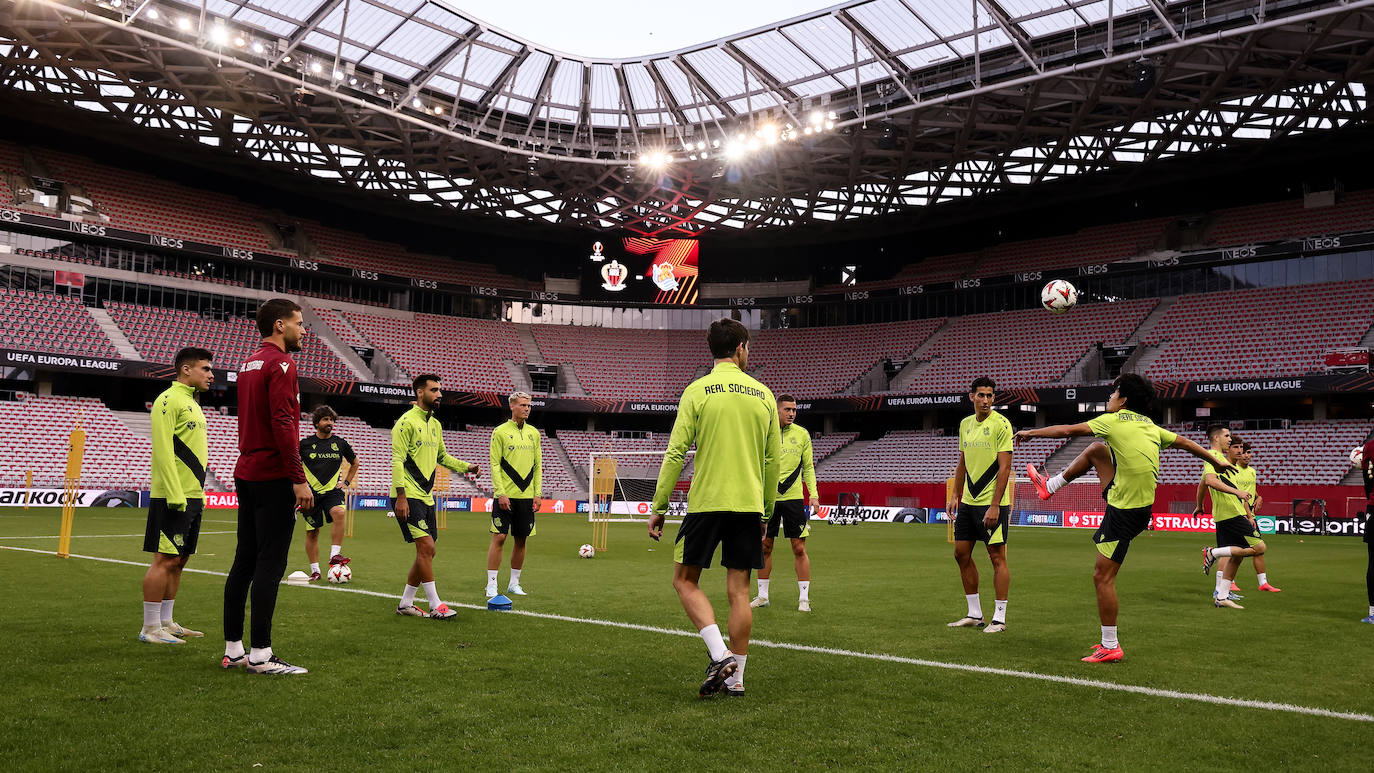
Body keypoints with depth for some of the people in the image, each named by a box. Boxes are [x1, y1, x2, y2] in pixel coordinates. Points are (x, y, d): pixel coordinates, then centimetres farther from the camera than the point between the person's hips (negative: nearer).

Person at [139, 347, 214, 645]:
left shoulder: (191, 402, 19)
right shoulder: (169, 400, -9)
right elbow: (162, 450, -17)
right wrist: (175, 495, -21)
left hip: (192, 497, 9)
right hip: (173, 497, -9)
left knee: (178, 560, 12)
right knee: (165, 560, -6)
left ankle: (166, 623, 19)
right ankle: (150, 628, 1)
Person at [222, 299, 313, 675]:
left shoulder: (249, 364, 18)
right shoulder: (280, 364, -11)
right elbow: (283, 425, -19)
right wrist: (299, 479, -18)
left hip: (246, 474, 9)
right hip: (273, 478, -9)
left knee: (245, 561, 11)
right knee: (270, 564, -7)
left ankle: (233, 649, 17)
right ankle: (260, 654, -4)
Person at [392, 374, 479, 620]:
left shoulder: (436, 425, 15)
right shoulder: (407, 421, -10)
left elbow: (442, 457, 24)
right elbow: (397, 460, -15)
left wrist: (466, 467, 8)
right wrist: (401, 496, -20)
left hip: (426, 496, 9)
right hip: (408, 496, -9)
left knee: (426, 552, 9)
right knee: (426, 546, -13)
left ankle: (406, 603, 20)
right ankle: (435, 606, -7)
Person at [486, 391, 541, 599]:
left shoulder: (533, 433, 12)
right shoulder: (500, 432, -2)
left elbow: (538, 466, 14)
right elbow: (495, 465, -6)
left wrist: (537, 493, 6)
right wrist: (501, 493, -13)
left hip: (526, 496, 5)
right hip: (505, 496, -5)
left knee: (521, 540, 8)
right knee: (499, 537, -6)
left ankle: (514, 583, 18)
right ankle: (491, 585, 1)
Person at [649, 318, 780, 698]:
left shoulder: (697, 390, -2)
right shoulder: (763, 395, 7)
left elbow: (676, 453, -6)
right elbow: (773, 460, 10)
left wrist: (659, 507, -1)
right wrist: (767, 512, 19)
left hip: (706, 502, -3)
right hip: (750, 505, 3)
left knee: (685, 581, 9)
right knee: (739, 590, 8)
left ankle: (719, 655, -5)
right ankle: (735, 678, 14)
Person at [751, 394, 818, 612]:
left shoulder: (802, 434, 4)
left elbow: (808, 468, 10)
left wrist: (813, 494, -1)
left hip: (794, 498, 0)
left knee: (799, 548, -2)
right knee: (765, 546, 6)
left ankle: (804, 598, 5)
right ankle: (763, 595, 18)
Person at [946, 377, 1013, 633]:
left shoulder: (1000, 424, -10)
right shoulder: (965, 424, 11)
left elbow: (1004, 468, -14)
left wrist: (994, 506, -19)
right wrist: (955, 495, 14)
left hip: (992, 503, -7)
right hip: (968, 501, 8)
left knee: (997, 557, -2)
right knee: (961, 554, 9)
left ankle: (999, 618, 6)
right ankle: (975, 614, 19)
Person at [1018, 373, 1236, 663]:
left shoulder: (1113, 421, -12)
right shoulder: (1150, 426, 8)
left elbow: (1066, 430, -9)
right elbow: (1185, 443, 19)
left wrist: (1030, 432, 4)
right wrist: (1217, 461, 35)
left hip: (1125, 512, -9)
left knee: (1102, 577, -3)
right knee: (1096, 449, 20)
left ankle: (1110, 647, 3)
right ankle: (1050, 486, 34)